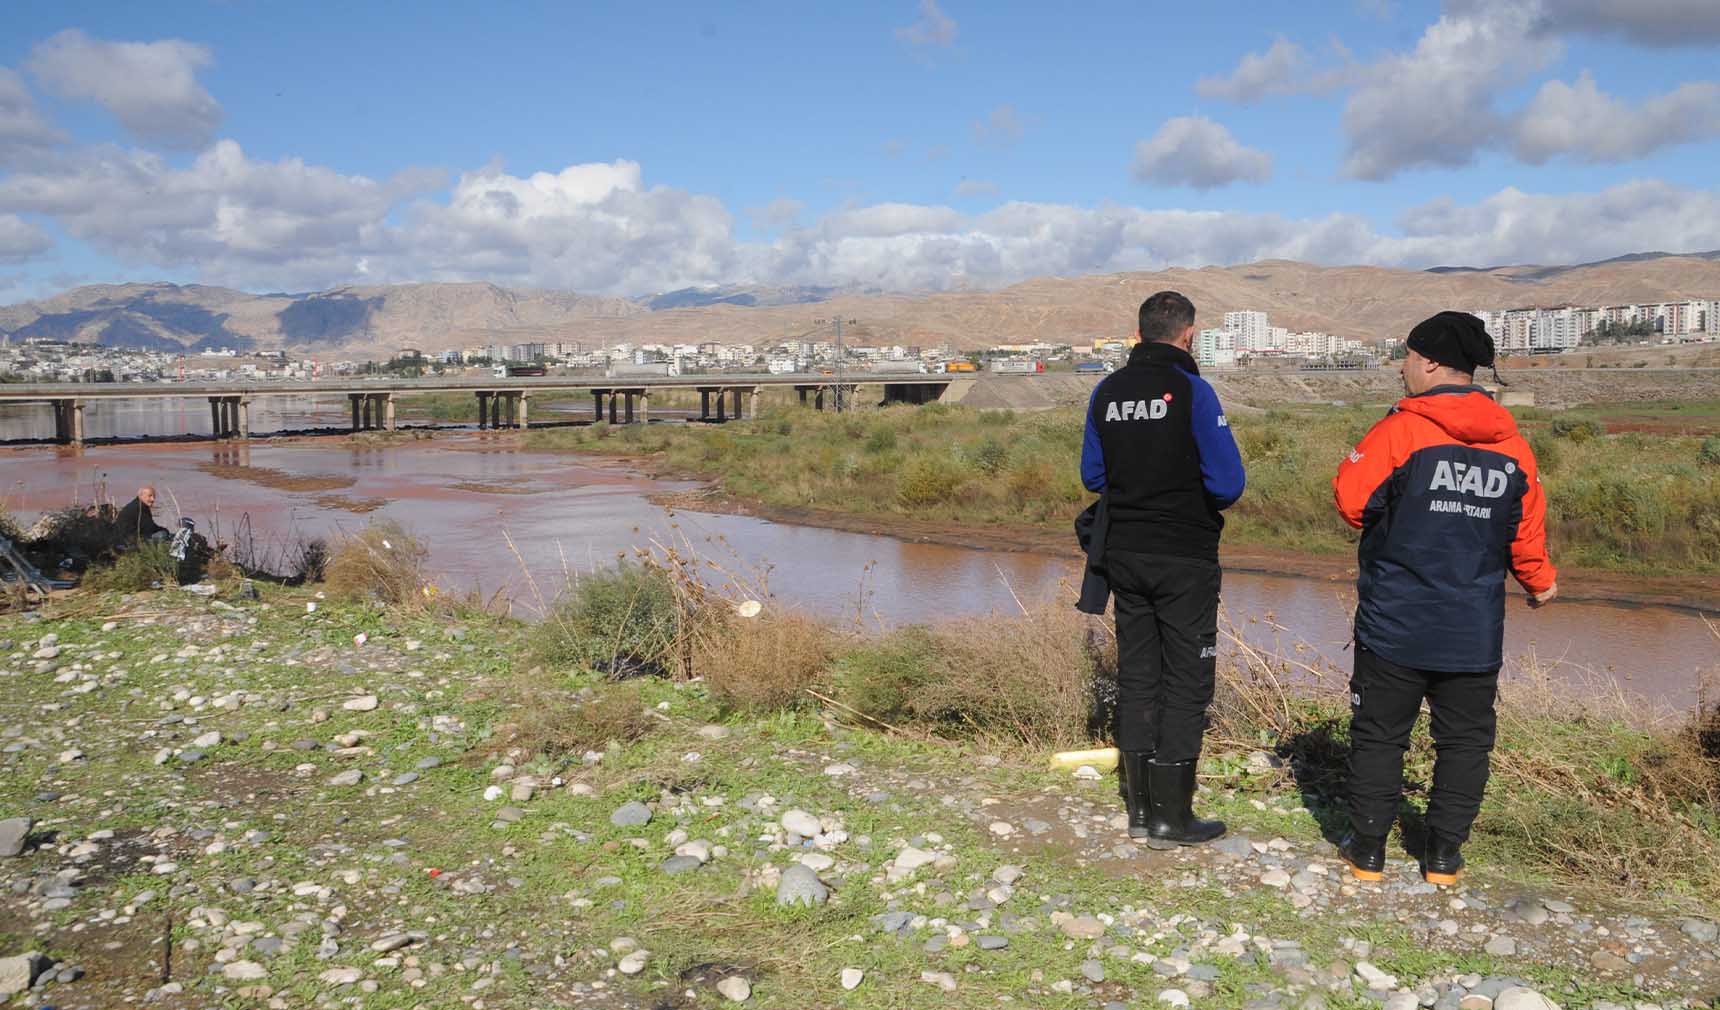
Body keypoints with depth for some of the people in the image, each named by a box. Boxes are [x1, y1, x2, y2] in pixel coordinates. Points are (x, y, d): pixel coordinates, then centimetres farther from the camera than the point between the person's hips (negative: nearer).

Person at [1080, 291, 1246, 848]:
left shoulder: (1107, 391, 3)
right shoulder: (1191, 390, -13)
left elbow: (1093, 475, 8)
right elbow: (1228, 482, -16)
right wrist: (1206, 503, 4)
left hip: (1124, 554, 5)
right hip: (1185, 557, -5)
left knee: (1137, 676, 13)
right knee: (1187, 682, 4)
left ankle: (1140, 809, 20)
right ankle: (1172, 818, 8)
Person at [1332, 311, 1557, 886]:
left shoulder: (1400, 430, -12)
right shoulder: (1512, 444, 3)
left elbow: (1351, 498, -11)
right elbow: (1527, 532, 7)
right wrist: (1541, 581, 26)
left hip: (1394, 626, -3)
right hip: (1475, 633, 3)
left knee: (1379, 735, 8)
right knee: (1465, 740, 14)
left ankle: (1366, 850, 15)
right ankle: (1444, 857, 18)